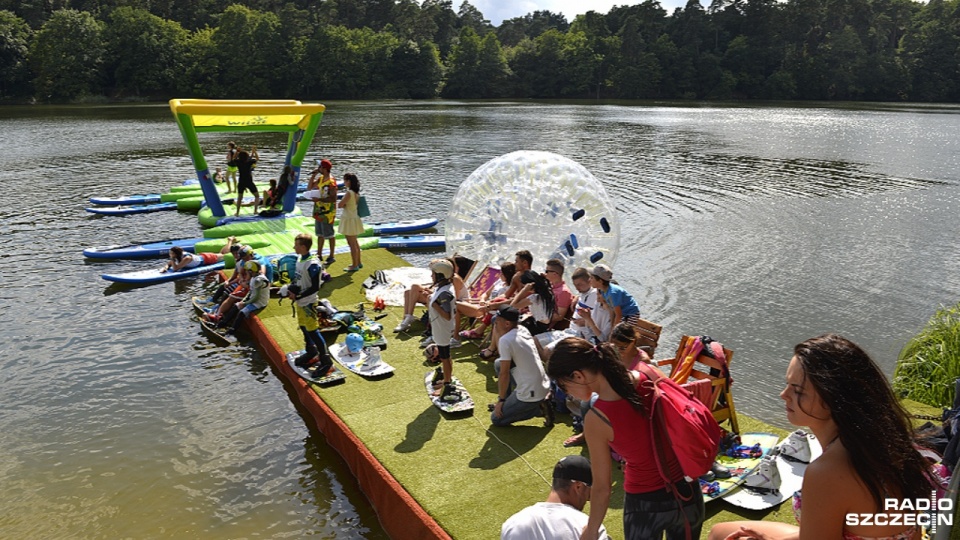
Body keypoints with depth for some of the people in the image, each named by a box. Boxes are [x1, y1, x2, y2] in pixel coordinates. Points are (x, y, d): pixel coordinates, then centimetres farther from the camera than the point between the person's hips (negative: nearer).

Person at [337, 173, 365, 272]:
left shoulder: (349, 193, -21)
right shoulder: (356, 193, 5)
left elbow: (339, 205, -18)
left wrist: (343, 204, 0)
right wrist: (346, 204, -1)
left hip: (349, 220, -9)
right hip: (354, 218, 9)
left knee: (352, 243, 0)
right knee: (354, 242, 19)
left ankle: (355, 265, 7)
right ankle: (358, 263, 29)